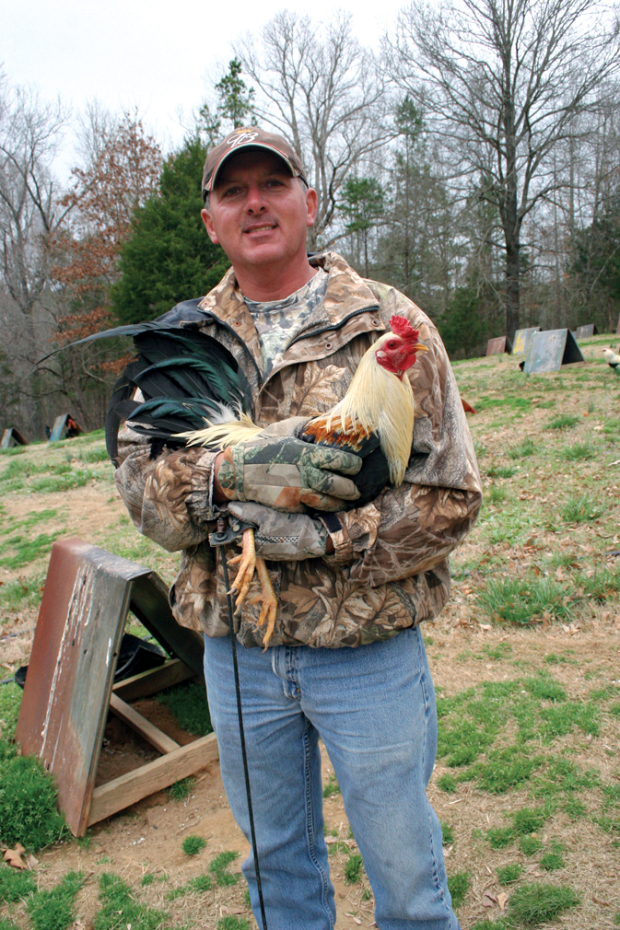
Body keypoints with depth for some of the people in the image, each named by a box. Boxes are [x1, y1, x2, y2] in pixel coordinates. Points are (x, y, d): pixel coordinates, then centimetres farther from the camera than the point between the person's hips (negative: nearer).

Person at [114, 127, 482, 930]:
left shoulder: (391, 326, -7)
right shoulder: (183, 340, 3)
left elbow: (449, 495, -11)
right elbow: (137, 479, -3)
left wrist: (322, 536, -22)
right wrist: (227, 475, -23)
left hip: (368, 651, -3)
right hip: (235, 649, 3)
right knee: (274, 859, 25)